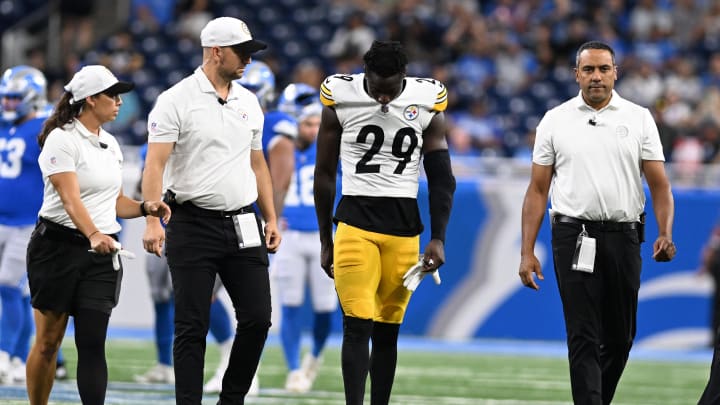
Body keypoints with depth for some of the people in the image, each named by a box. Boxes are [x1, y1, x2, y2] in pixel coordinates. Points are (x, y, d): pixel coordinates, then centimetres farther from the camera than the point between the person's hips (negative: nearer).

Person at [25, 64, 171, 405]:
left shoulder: (110, 144, 14)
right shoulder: (62, 139, -11)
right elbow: (70, 198, -24)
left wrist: (145, 208, 1)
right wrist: (93, 234, -40)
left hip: (102, 253, 6)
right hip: (59, 246, -6)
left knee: (93, 344, -5)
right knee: (48, 342, 1)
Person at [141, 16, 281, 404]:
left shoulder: (248, 102, 12)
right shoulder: (176, 100, -7)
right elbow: (156, 163, -13)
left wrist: (270, 218, 16)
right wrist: (152, 220, -24)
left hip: (242, 225, 6)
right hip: (194, 224, -5)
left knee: (257, 319, 2)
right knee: (192, 327, -2)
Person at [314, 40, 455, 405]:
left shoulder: (427, 104, 1)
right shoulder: (341, 100, -3)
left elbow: (442, 179, 7)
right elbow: (324, 175, 7)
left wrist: (438, 238, -2)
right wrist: (325, 241, 9)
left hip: (404, 227, 2)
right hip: (355, 221, -2)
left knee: (387, 330, 6)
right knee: (357, 326, -12)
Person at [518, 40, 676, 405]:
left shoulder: (639, 119, 6)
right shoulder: (555, 121, 6)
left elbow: (659, 184, 4)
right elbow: (537, 190, 7)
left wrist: (665, 234, -13)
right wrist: (527, 251, 0)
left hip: (623, 238, 2)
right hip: (574, 238, -2)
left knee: (619, 338, 8)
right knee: (583, 337, -8)